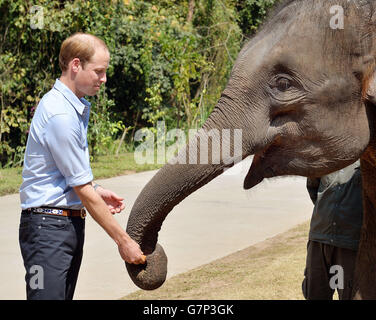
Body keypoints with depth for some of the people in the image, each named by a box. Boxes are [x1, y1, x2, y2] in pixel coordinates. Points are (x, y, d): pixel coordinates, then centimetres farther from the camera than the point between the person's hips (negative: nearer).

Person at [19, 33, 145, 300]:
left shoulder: (77, 107, 13)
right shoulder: (60, 115, -18)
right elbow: (82, 190, -16)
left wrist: (97, 192, 10)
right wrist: (123, 241, -11)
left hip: (72, 223, 10)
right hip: (49, 226, -10)